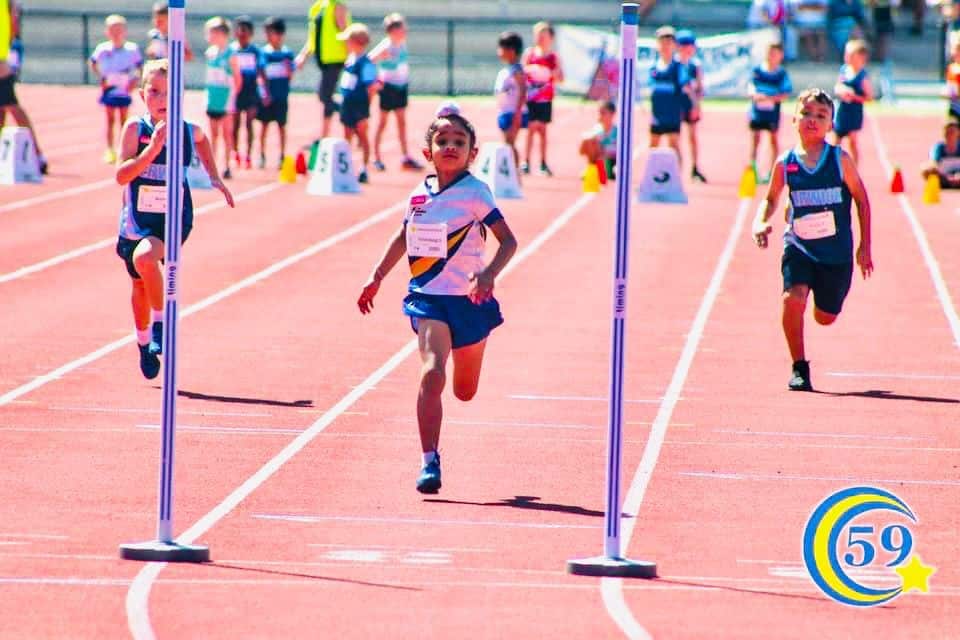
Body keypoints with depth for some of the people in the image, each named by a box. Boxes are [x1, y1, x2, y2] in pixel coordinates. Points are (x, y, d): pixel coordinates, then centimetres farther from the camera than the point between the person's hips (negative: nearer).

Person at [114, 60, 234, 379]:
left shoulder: (188, 131, -5)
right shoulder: (136, 129, -12)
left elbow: (201, 140, 22)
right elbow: (122, 176, -20)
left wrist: (213, 176, 15)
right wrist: (152, 148, -30)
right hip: (138, 220, 2)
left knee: (145, 257, -32)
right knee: (140, 283, 18)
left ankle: (161, 321, -12)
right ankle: (144, 345, 43)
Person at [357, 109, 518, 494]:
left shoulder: (475, 193, -9)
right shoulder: (420, 195, 4)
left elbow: (508, 241, -13)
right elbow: (403, 237, 21)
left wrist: (489, 274, -30)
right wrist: (377, 277, 20)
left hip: (468, 300, -1)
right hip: (428, 298, 1)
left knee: (465, 391, 13)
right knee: (432, 373, -20)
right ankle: (429, 462, -18)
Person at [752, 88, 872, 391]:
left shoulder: (840, 160, -7)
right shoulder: (785, 164, -3)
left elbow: (861, 199, 1)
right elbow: (771, 199, 13)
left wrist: (865, 247, 1)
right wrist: (760, 223, -8)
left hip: (836, 251, 0)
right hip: (799, 247, 0)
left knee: (825, 317, 12)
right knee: (793, 299, -24)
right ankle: (799, 367, -8)